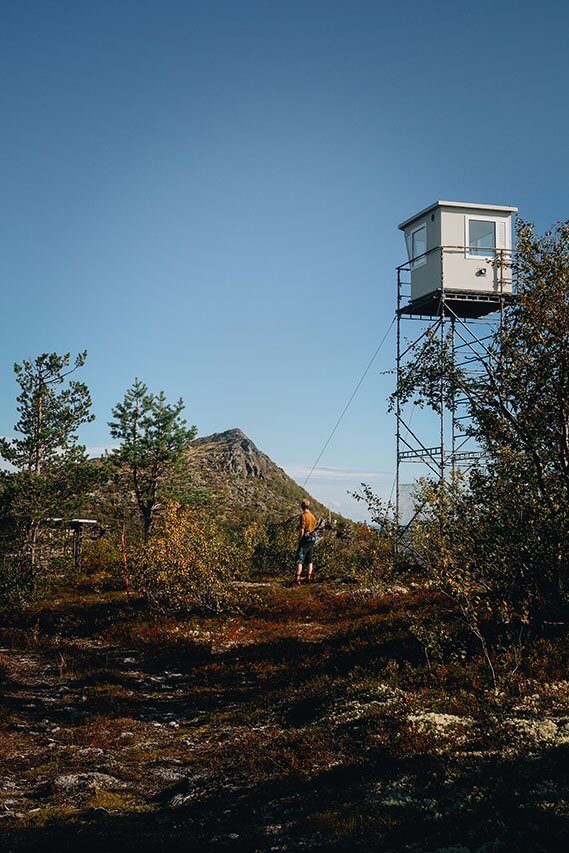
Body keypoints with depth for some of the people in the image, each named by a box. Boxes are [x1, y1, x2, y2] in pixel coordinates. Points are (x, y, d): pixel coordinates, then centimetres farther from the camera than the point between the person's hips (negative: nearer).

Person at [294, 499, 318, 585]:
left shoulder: (303, 516, -13)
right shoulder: (313, 516, 10)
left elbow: (302, 530, -17)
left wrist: (299, 540, -9)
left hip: (305, 539, -7)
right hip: (312, 539, 7)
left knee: (299, 559, -8)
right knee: (309, 559, 15)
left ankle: (297, 579, -16)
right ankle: (309, 577, 17)